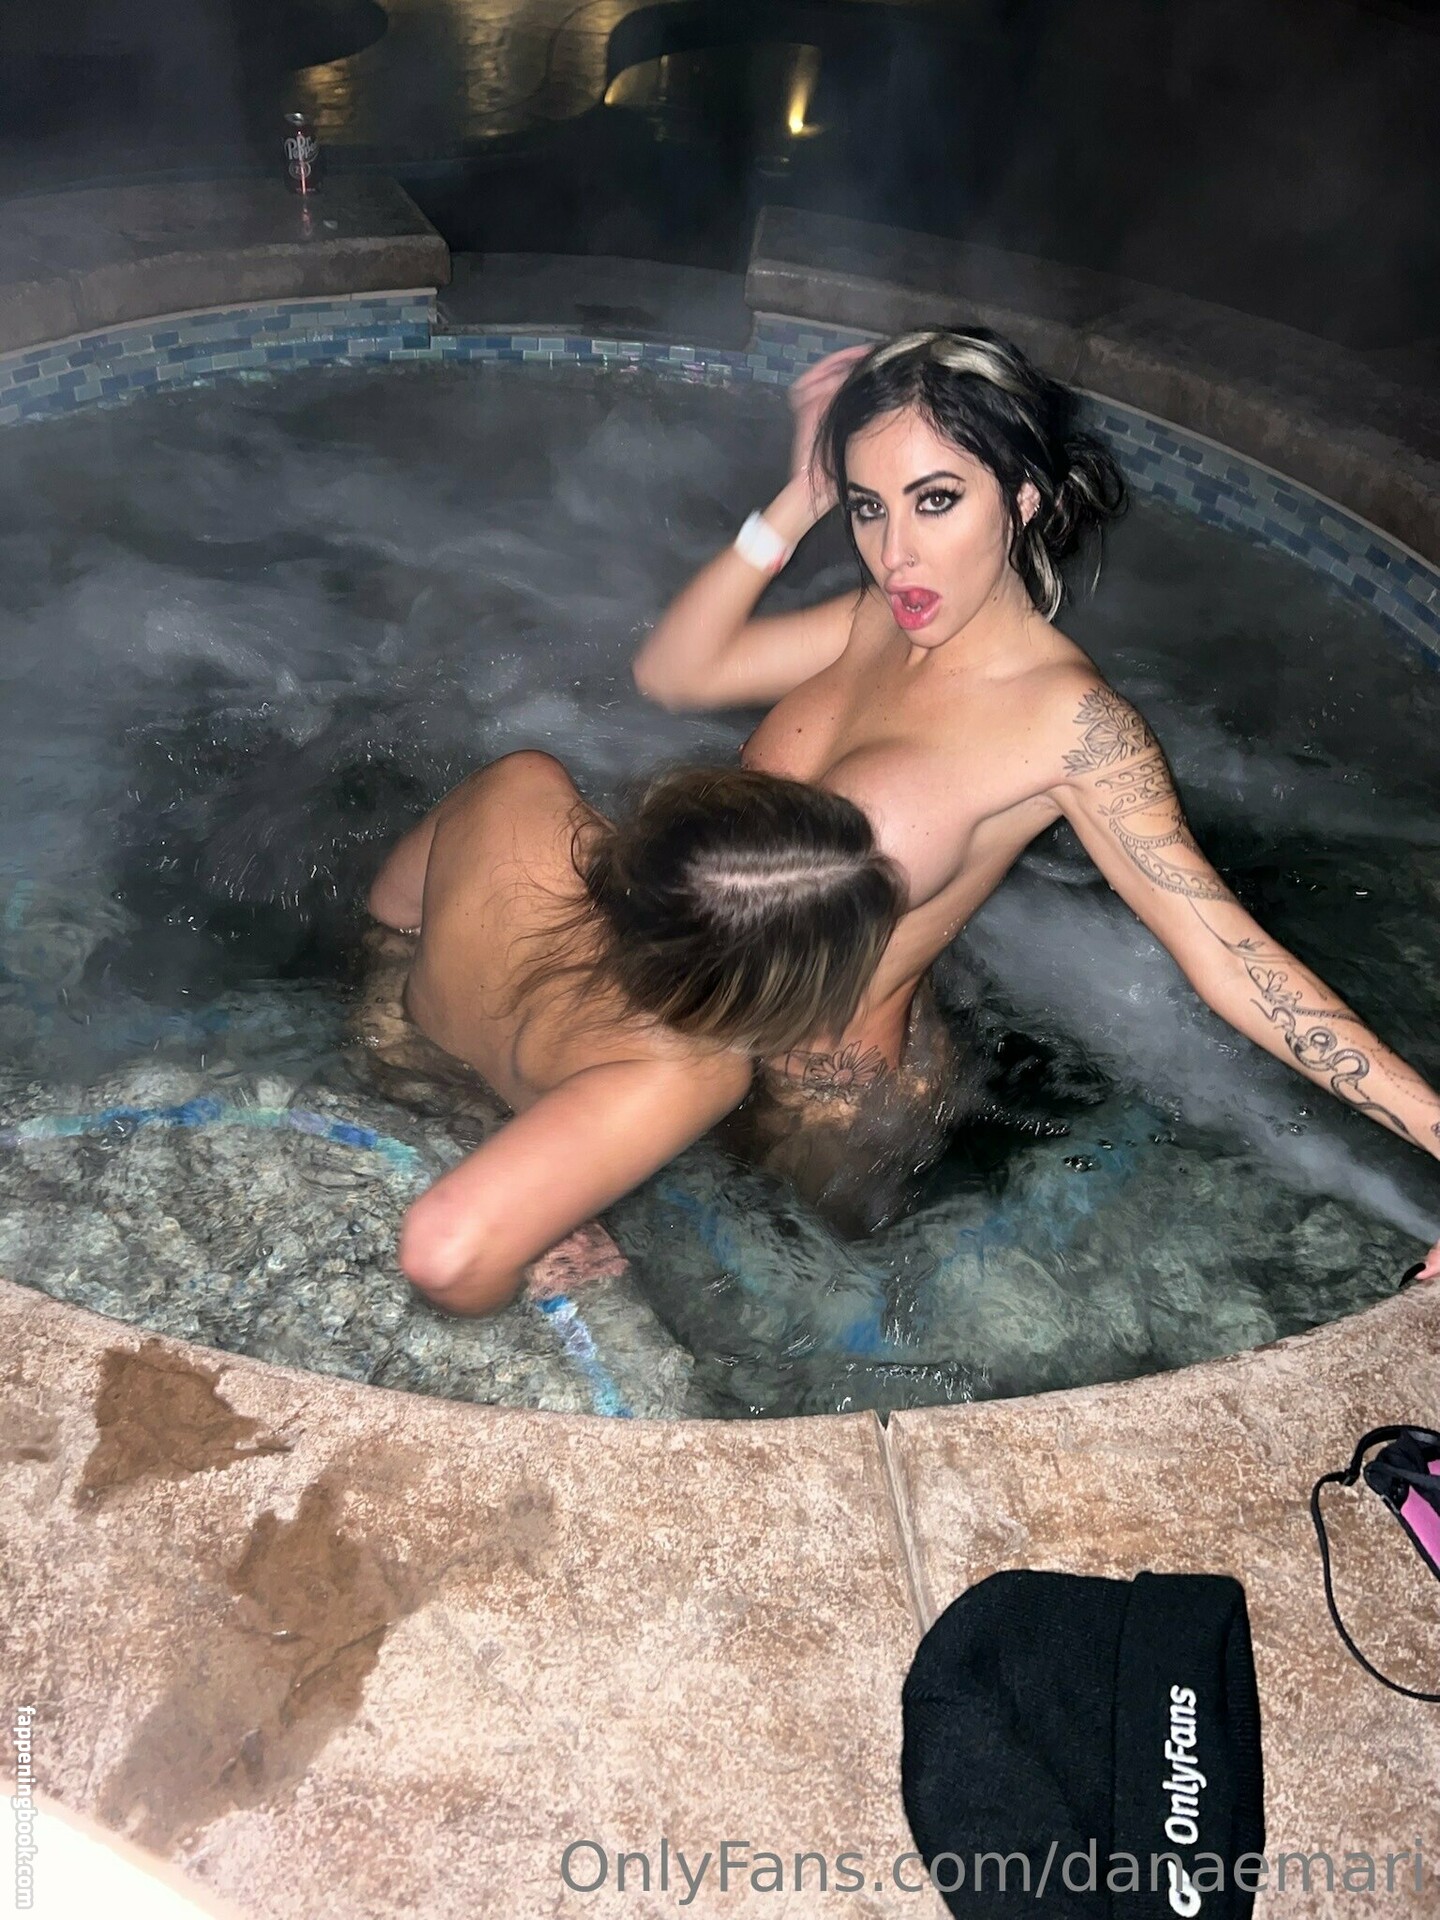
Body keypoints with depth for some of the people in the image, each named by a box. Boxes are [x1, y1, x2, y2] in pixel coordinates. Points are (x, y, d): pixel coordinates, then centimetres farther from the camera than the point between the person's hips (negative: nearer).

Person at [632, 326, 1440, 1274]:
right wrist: (798, 504, -14)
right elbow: (673, 670, -4)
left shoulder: (1069, 718, -28)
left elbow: (1224, 945, -31)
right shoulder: (881, 620, -7)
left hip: (829, 1102, -6)